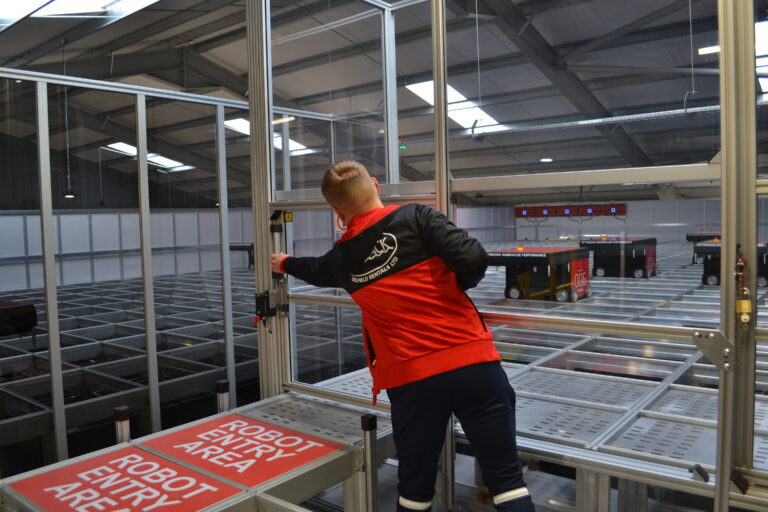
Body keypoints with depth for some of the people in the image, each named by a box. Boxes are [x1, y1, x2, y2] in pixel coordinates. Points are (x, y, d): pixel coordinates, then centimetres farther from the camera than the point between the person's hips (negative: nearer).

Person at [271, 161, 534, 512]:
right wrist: (451, 288, 11)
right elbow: (473, 260, -11)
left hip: (410, 377, 2)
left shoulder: (341, 257, 9)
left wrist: (284, 263, 54)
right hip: (472, 360, -1)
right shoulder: (416, 217, -1)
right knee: (506, 477, 7)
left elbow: (314, 270, 32)